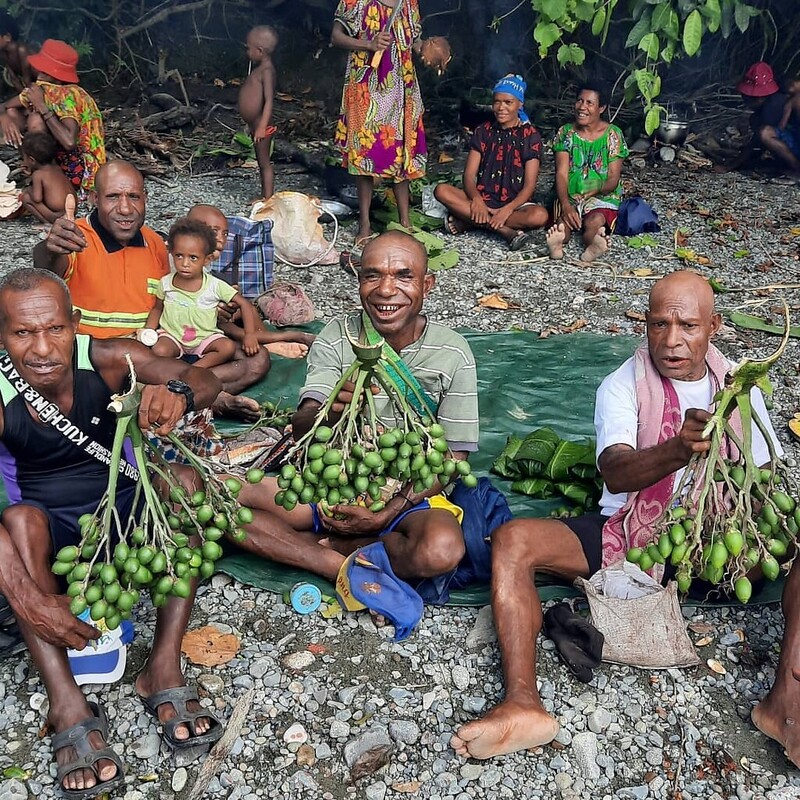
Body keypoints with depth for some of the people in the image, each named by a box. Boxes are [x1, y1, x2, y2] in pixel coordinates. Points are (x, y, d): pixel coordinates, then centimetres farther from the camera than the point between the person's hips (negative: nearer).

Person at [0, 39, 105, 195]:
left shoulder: (69, 95, -23)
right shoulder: (40, 89, 0)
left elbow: (69, 142, -38)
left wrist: (42, 106, -27)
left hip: (83, 167, -8)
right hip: (58, 154, 8)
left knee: (36, 120, -26)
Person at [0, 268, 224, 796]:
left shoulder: (107, 360, -17)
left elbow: (204, 380, -22)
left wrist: (180, 392, -47)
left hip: (126, 509, 2)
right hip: (53, 531, -1)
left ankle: (165, 668, -28)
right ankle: (69, 707, -36)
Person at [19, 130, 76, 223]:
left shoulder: (37, 174, -11)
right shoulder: (57, 168, 9)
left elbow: (37, 198, -18)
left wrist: (28, 190, 2)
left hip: (59, 216, -8)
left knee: (26, 197, -3)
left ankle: (47, 222, -3)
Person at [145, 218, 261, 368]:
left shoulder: (215, 285, -12)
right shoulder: (165, 283, -5)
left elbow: (244, 304, -8)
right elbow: (157, 308, 11)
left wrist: (250, 334, -16)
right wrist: (148, 330, -5)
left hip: (205, 336, 0)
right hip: (172, 334, 1)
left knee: (228, 347, -28)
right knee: (159, 351, -31)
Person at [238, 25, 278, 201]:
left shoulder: (266, 71, -17)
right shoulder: (261, 68, 13)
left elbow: (269, 100, -25)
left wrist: (262, 126, -31)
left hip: (261, 126, -10)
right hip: (256, 125, 10)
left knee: (265, 163, -3)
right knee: (262, 162, 16)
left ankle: (268, 199, 3)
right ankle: (264, 197, 24)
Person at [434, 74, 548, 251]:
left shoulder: (530, 135, 0)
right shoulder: (483, 132, 8)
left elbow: (529, 186, -6)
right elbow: (469, 175, 0)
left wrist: (507, 210, -25)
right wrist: (476, 199, -23)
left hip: (515, 204, -2)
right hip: (483, 200, 2)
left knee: (540, 215, -35)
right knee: (442, 191, -23)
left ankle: (467, 221, -26)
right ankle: (505, 230, -30)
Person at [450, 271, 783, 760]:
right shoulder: (622, 385, -4)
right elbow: (615, 473, -21)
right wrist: (678, 450, -43)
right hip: (626, 534, -2)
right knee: (512, 541, -25)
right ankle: (523, 706, -36)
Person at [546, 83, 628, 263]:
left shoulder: (613, 135, 0)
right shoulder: (565, 132, 3)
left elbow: (613, 178, -3)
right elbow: (561, 173, -6)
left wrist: (599, 189, -28)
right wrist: (566, 205, -25)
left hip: (602, 197, 0)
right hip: (569, 196, 0)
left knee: (595, 222, -35)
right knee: (564, 221, -35)